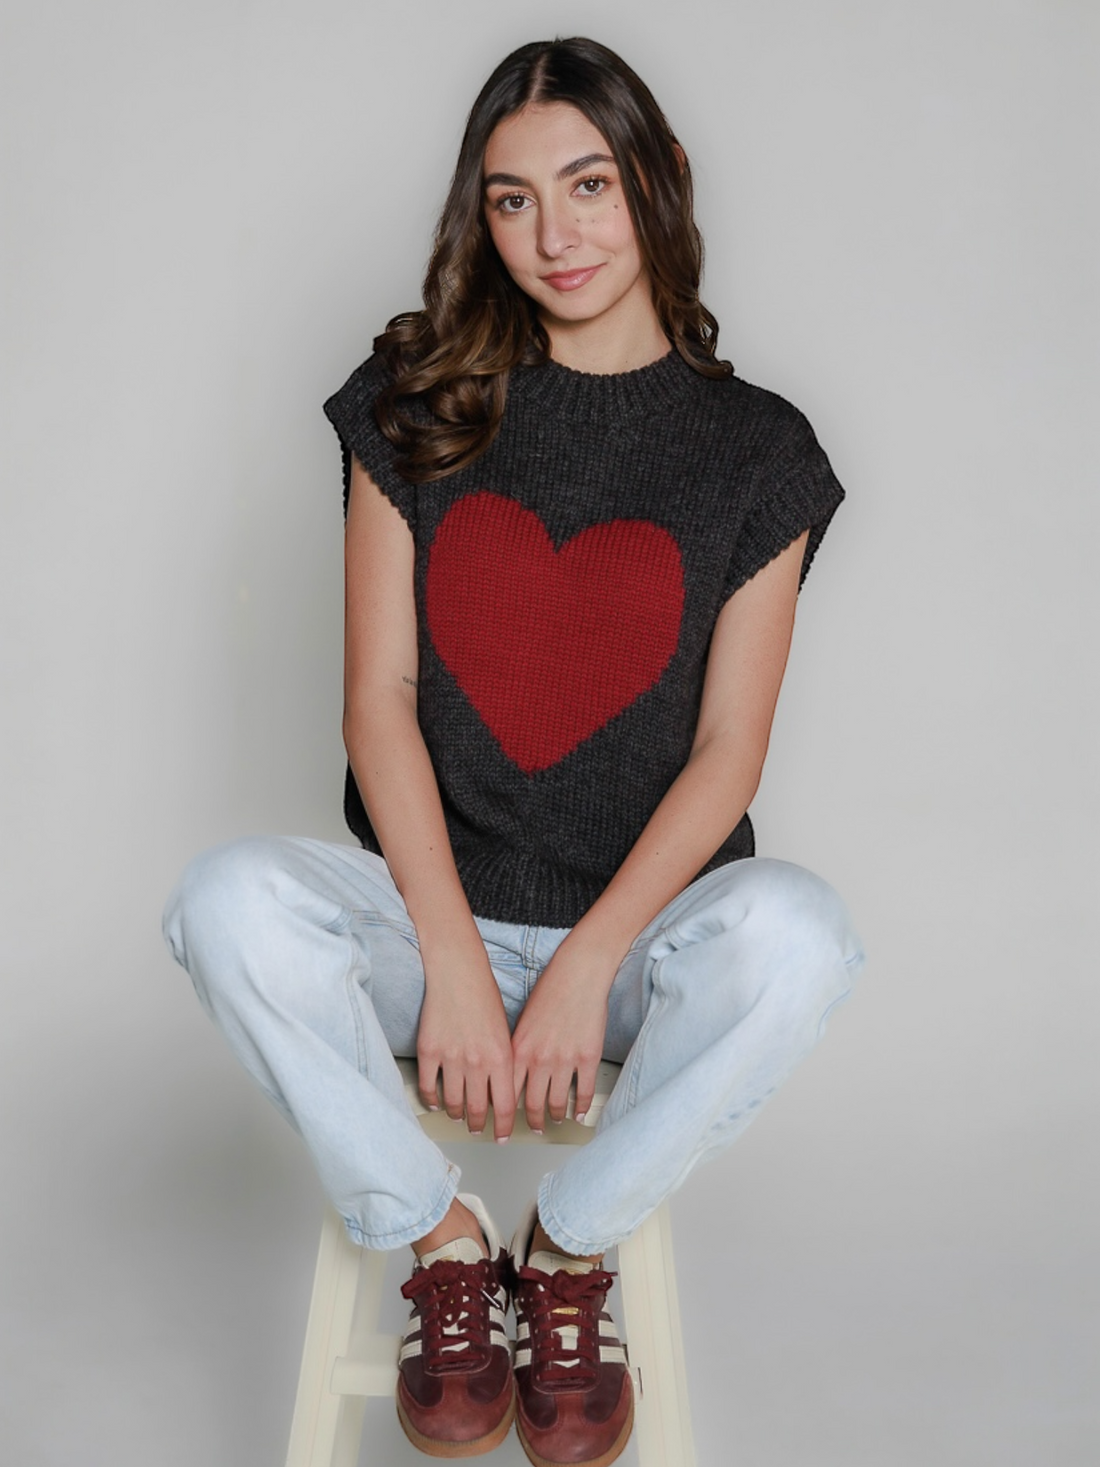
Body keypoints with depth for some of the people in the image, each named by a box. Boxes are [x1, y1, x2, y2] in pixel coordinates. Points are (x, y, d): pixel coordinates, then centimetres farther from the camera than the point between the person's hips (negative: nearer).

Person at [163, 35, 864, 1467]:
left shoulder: (753, 449, 2)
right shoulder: (416, 410, 5)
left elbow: (728, 748, -3)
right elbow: (379, 700, -2)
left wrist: (588, 962, -16)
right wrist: (454, 960, -14)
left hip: (644, 930, 0)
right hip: (432, 909, 1)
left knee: (798, 931, -33)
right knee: (228, 899, -29)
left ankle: (569, 1247, -8)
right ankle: (443, 1239, -7)